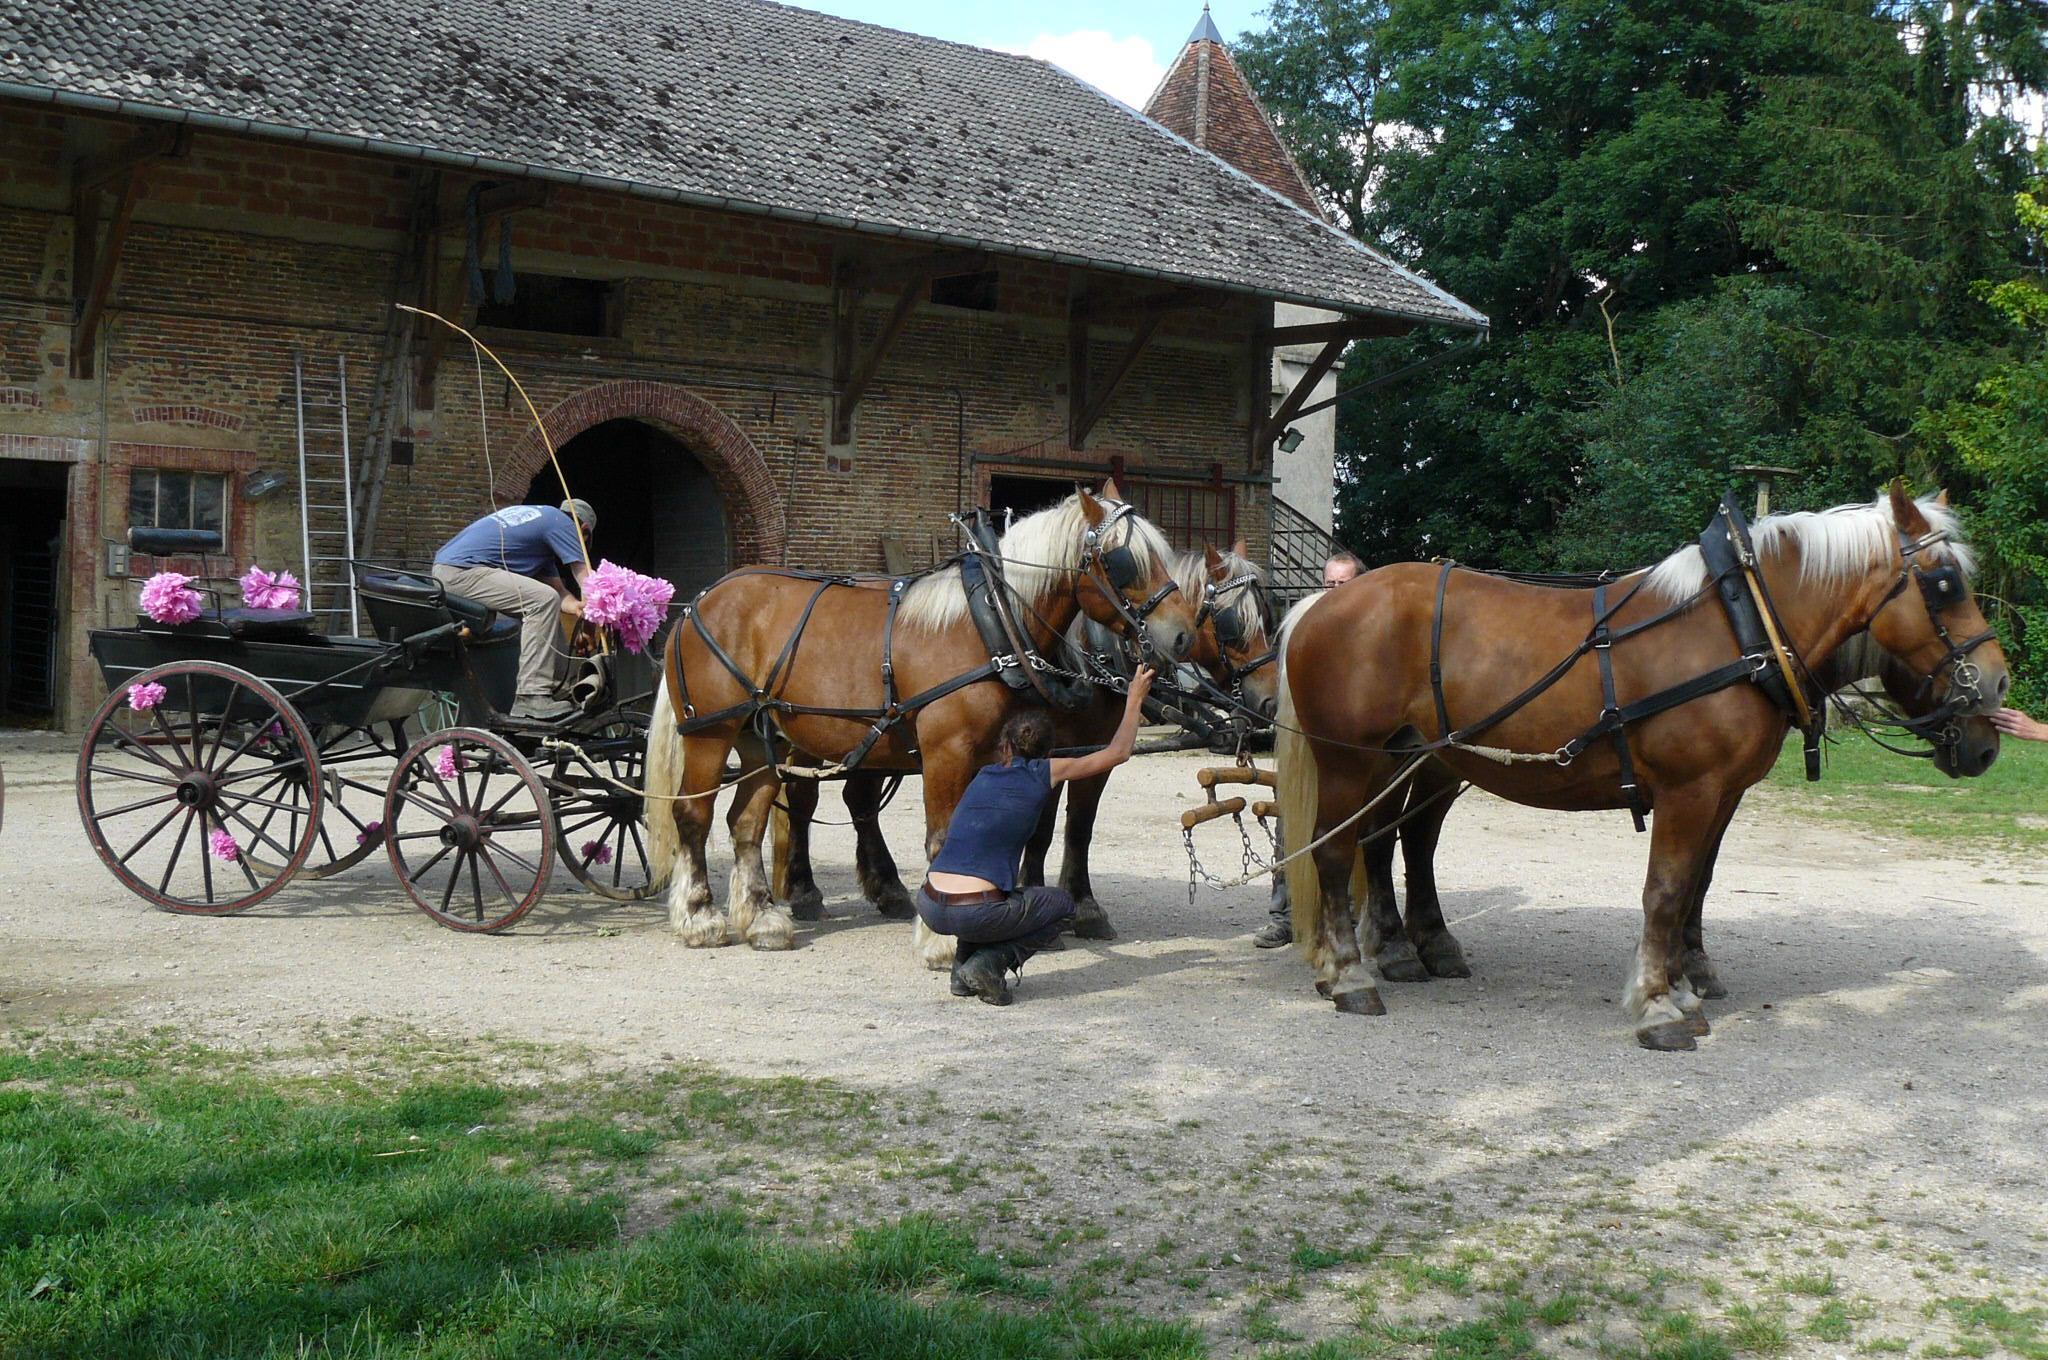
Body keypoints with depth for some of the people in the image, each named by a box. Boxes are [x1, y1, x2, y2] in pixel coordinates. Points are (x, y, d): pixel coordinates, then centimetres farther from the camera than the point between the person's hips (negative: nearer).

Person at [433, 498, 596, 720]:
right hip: (461, 571, -10)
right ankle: (531, 697, -23)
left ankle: (559, 688, 13)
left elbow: (557, 588, 18)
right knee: (544, 600, -20)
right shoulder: (562, 523, 0)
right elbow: (585, 577, -5)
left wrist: (577, 605, 0)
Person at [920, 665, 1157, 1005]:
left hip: (930, 908, 6)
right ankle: (990, 962, 1)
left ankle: (963, 964, 19)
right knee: (1062, 905, 20)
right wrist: (1135, 700, 29)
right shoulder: (1044, 773, 4)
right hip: (974, 914, -6)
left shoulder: (985, 775, 19)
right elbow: (1117, 753, 14)